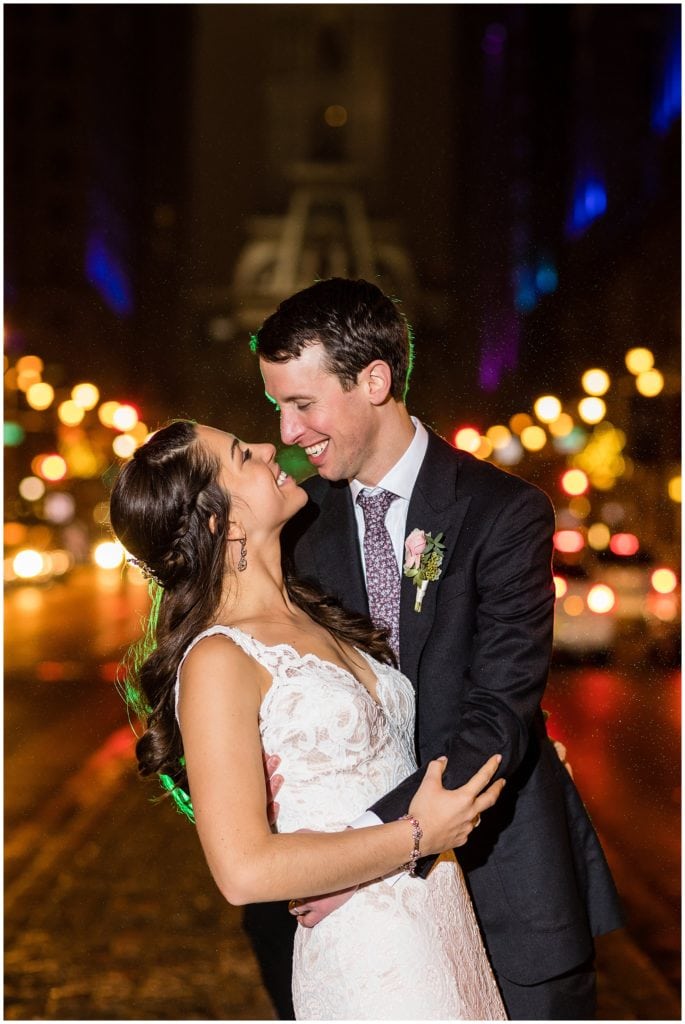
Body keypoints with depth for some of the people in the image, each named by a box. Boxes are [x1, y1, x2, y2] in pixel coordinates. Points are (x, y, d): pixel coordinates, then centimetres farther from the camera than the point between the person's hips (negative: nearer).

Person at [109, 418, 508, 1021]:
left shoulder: (312, 619, 8)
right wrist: (418, 836, -17)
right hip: (368, 958, -8)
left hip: (445, 919, 8)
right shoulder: (216, 662, -17)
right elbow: (245, 870, -24)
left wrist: (507, 742, 6)